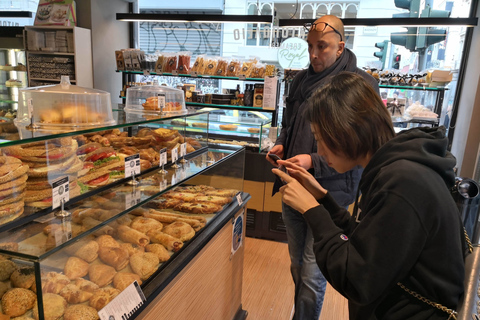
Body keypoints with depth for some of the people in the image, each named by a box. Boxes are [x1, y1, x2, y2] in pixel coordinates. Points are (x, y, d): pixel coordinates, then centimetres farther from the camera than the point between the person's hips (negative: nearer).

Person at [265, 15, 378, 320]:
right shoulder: (301, 80, 8)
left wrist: (315, 162, -23)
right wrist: (281, 145, 0)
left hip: (329, 194, -6)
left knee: (312, 276, 2)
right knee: (297, 266, 22)